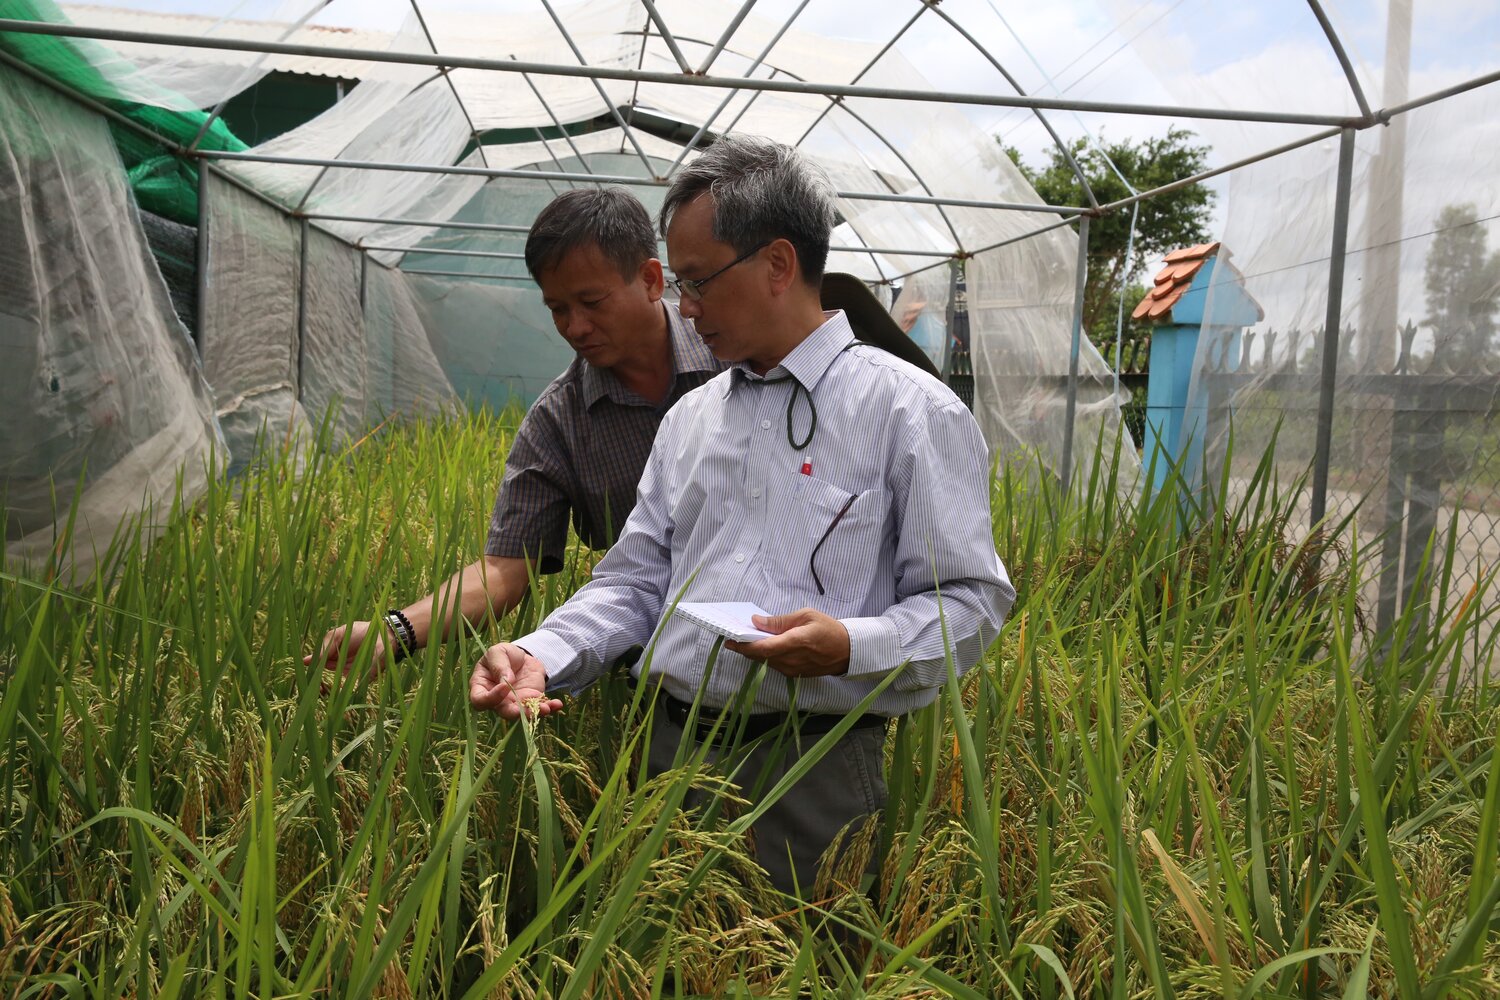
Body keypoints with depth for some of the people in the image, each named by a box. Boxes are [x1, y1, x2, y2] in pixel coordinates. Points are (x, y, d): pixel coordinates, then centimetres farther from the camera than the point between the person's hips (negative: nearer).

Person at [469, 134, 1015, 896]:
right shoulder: (689, 418, 14)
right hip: (668, 749, 5)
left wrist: (851, 648, -24)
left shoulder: (910, 411, -5)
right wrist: (542, 655, -2)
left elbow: (969, 602, -7)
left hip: (814, 769, -5)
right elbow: (638, 577, 14)